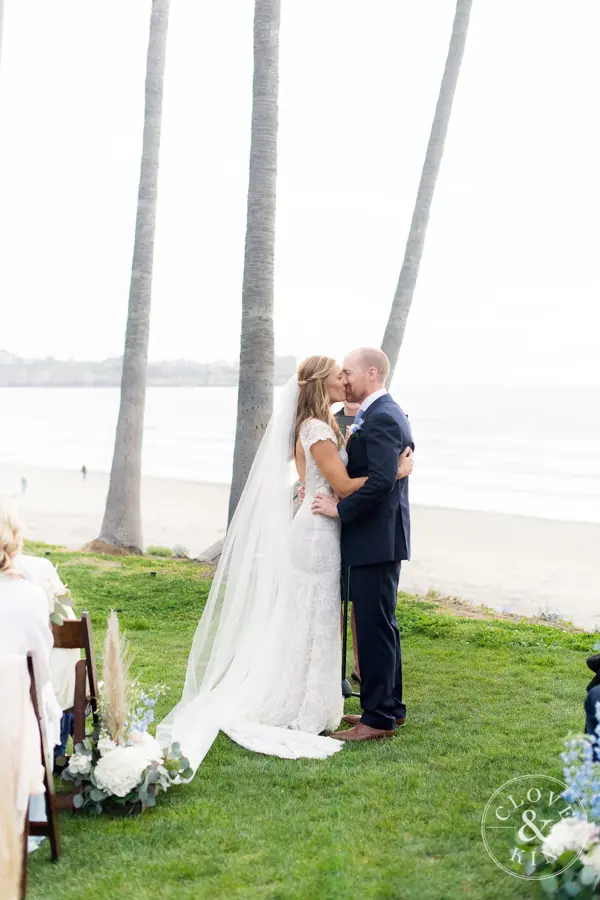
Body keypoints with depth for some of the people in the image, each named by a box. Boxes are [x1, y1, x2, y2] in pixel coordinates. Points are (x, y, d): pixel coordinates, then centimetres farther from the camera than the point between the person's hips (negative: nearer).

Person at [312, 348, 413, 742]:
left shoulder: (381, 418, -17)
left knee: (374, 626, -4)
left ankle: (378, 718, 4)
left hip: (376, 539, -11)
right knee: (381, 624, 17)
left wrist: (340, 508, -18)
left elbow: (381, 480, -28)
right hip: (380, 537, 11)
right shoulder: (387, 413, 15)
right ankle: (390, 706, 27)